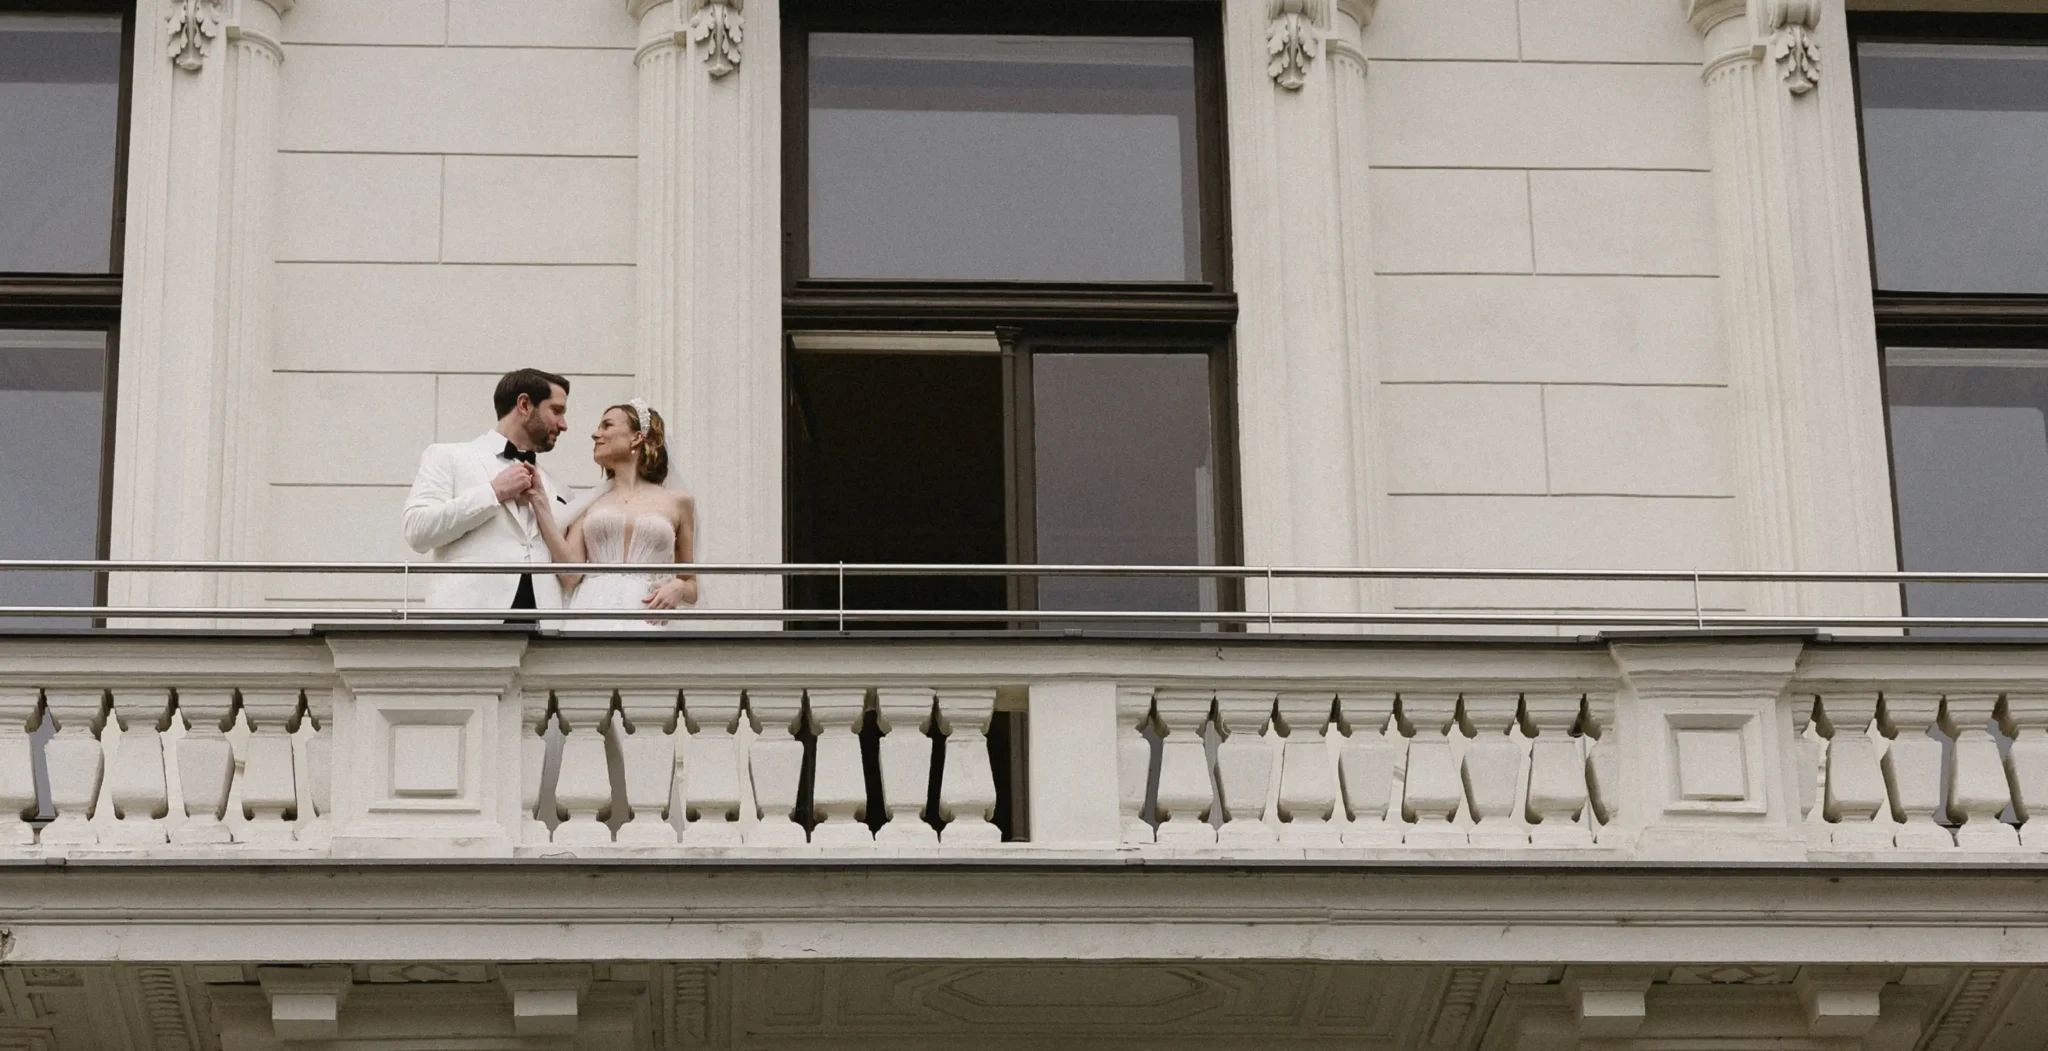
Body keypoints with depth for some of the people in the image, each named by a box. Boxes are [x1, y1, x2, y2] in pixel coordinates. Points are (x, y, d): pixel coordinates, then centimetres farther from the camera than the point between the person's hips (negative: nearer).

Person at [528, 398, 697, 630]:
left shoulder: (677, 502, 15)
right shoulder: (589, 504, 18)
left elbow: (692, 588, 20)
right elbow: (570, 574, 3)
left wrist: (678, 588, -4)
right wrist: (539, 502, 3)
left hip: (646, 624, -1)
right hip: (593, 622, 1)